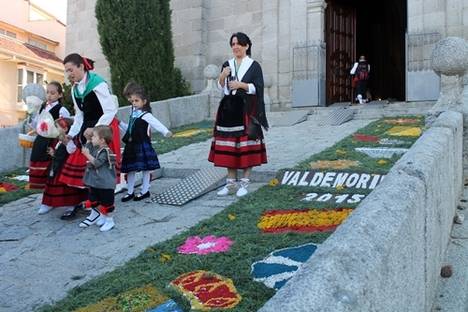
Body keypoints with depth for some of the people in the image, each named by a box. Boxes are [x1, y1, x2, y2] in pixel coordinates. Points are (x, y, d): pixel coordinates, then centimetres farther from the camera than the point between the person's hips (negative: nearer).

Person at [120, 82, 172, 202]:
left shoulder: (145, 115, -13)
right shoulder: (133, 114, 11)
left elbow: (156, 124, -28)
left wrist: (166, 131, -43)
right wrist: (120, 123, 20)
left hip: (143, 145, -8)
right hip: (131, 145, 8)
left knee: (145, 168, 5)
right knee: (130, 169, 12)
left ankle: (145, 191, 19)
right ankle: (130, 192, 24)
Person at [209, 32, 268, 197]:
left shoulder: (254, 65, 0)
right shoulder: (227, 64, 12)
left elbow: (257, 88, -5)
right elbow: (222, 89, 9)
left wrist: (241, 85, -18)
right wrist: (222, 77, -10)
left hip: (247, 110, -4)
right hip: (229, 109, 4)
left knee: (246, 146, -3)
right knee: (229, 147, 4)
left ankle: (244, 183, 6)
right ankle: (231, 182, 12)